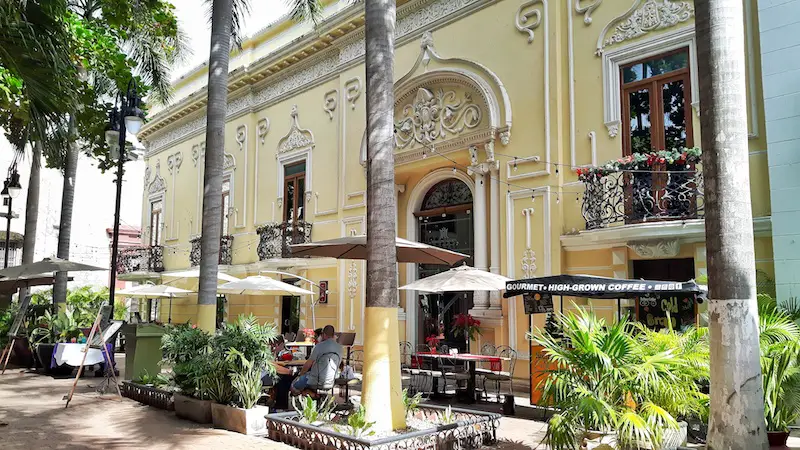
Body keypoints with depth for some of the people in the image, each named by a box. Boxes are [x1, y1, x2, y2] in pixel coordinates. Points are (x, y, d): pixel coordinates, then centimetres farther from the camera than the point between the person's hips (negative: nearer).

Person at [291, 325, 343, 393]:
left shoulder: (319, 346, -15)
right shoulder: (340, 348, 0)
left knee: (293, 386, 16)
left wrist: (301, 374, 12)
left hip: (317, 383, -5)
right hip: (330, 383, 5)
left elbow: (308, 364, -7)